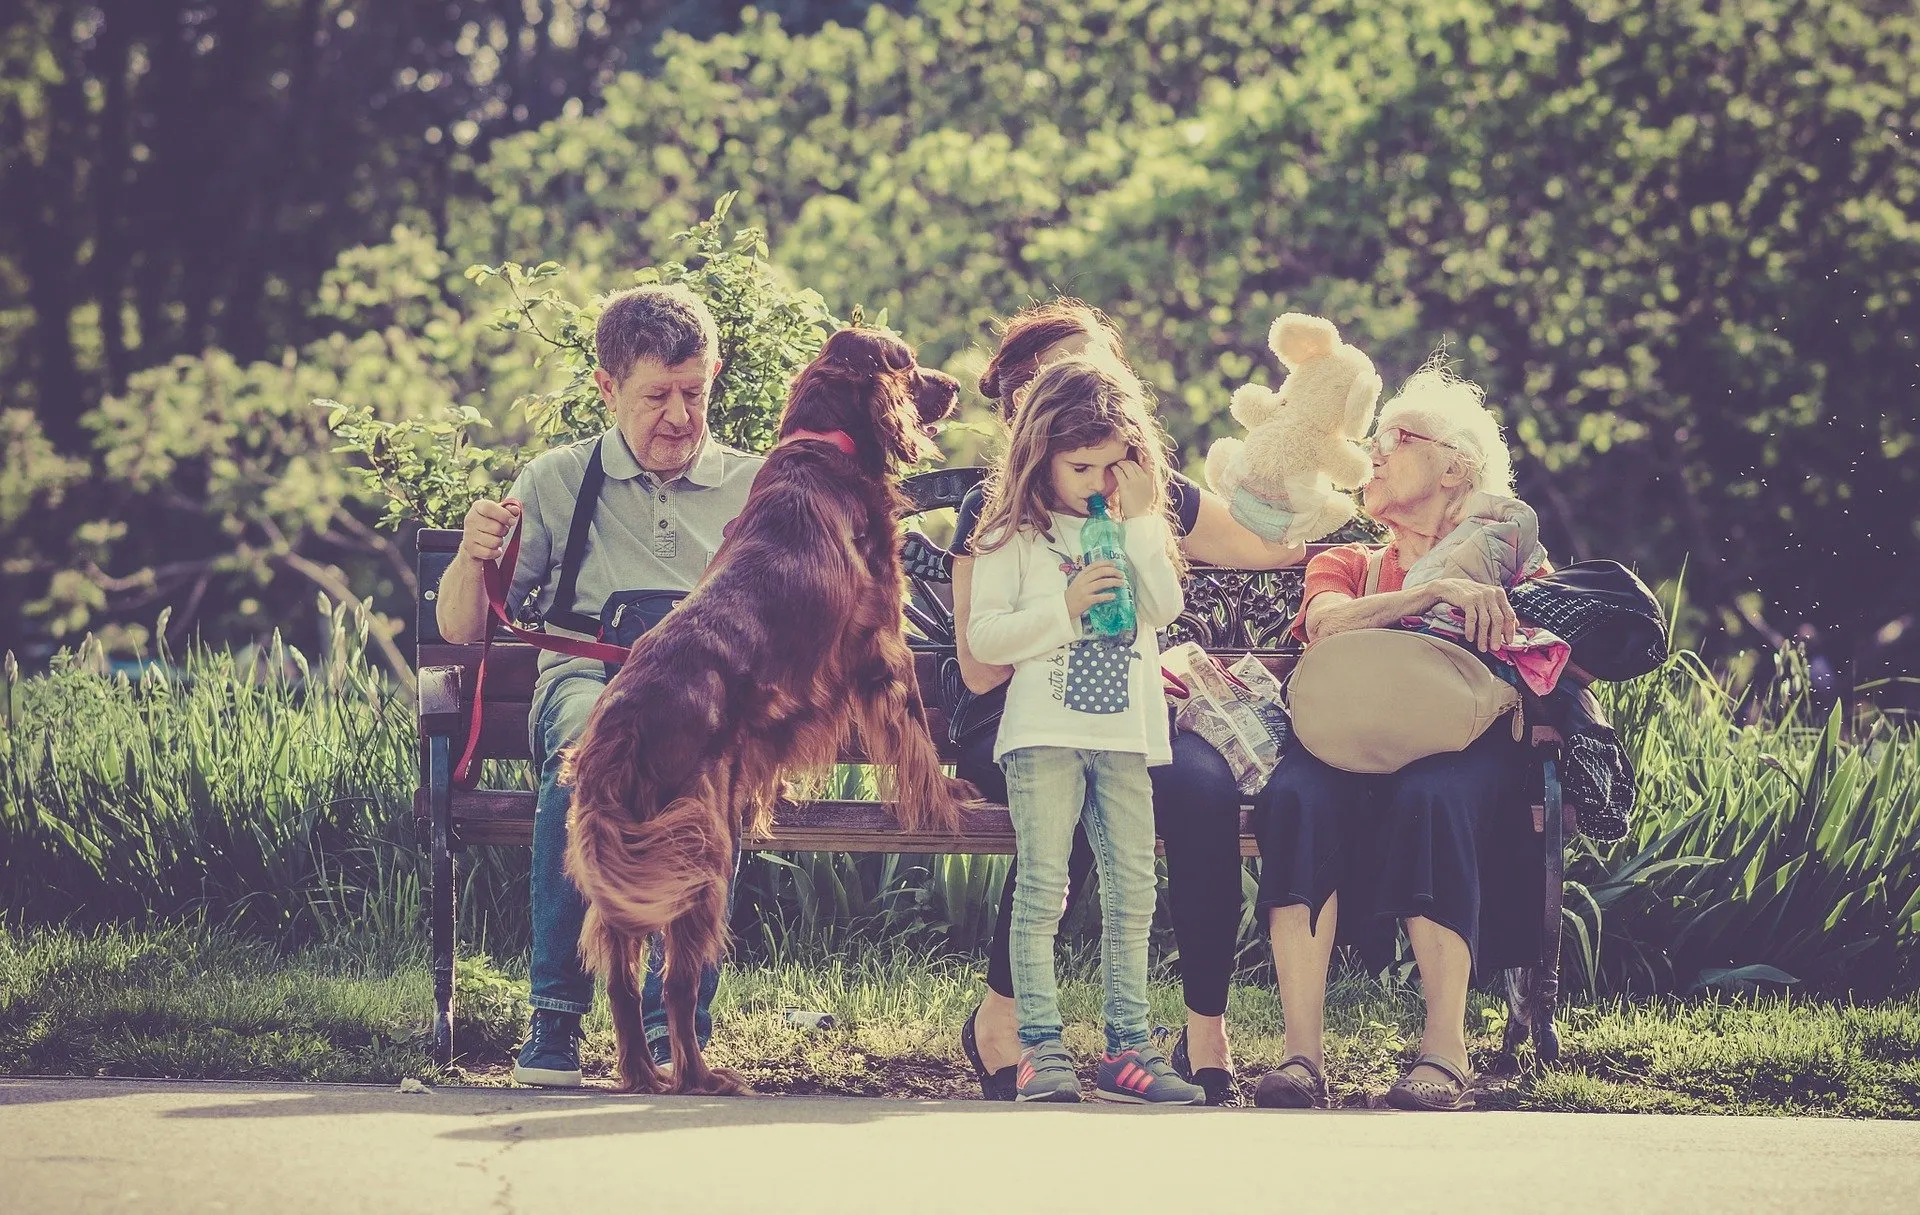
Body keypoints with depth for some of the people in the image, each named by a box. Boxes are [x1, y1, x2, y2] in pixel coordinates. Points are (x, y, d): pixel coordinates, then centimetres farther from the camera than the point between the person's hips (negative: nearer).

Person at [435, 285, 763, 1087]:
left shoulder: (754, 488, 19)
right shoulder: (557, 482, 18)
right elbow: (461, 630, 17)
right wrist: (473, 559, -5)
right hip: (587, 679, 0)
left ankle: (675, 1019, -37)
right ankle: (556, 1015, -35)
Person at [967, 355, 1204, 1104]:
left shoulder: (1142, 530, 14)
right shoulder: (1014, 537, 2)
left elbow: (1164, 608, -1)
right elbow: (982, 636, -5)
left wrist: (1138, 523, -6)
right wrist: (1065, 609, -14)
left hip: (1127, 731, 4)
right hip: (1045, 731, -4)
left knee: (1132, 892, 4)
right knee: (1043, 888, -9)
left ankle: (1126, 1047, 9)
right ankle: (1039, 1048, -9)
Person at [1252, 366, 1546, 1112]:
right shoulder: (1346, 567, 26)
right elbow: (1329, 623, -1)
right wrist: (1437, 593, -14)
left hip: (1465, 752, -2)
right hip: (1351, 749, 2)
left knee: (1429, 795, -39)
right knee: (1298, 794, -34)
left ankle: (1446, 1050, -40)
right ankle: (1302, 1051, -40)